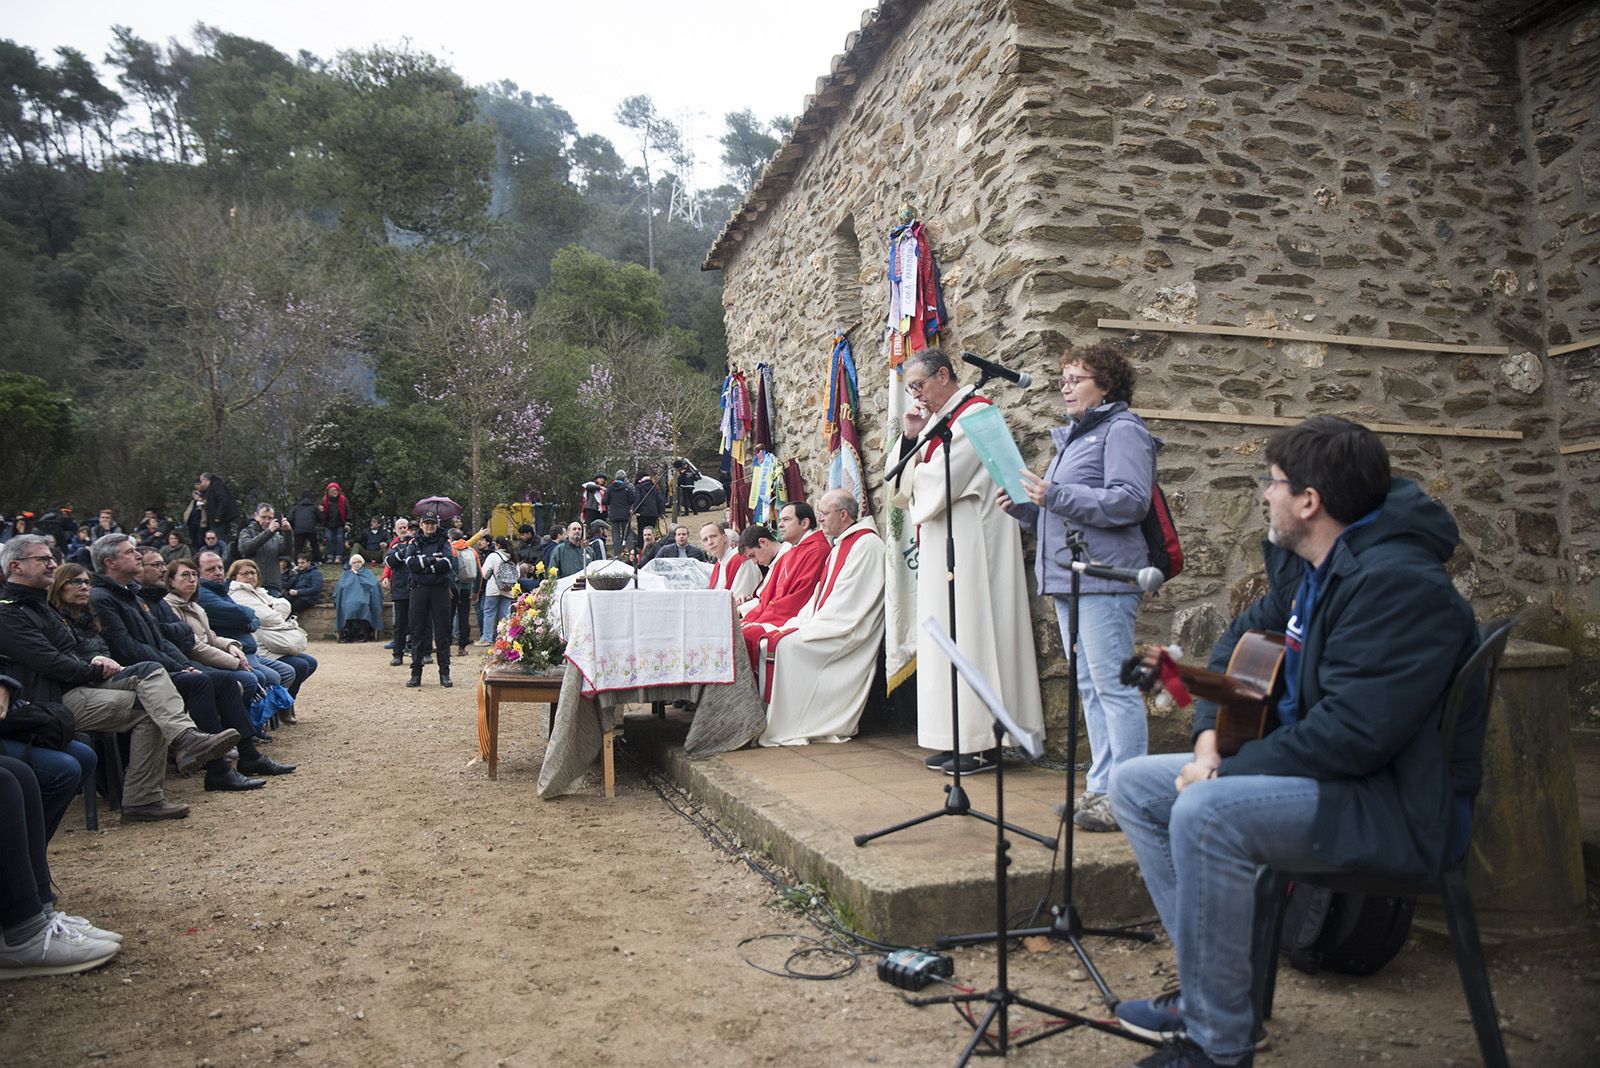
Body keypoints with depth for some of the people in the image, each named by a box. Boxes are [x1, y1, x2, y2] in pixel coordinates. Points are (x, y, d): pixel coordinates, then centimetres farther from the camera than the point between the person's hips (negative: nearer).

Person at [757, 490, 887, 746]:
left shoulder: (866, 545, -11)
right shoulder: (840, 546, 21)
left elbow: (846, 602, -18)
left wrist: (807, 628, -16)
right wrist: (798, 623, 4)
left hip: (849, 635, -10)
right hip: (827, 627, 10)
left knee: (787, 644, -25)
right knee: (768, 641, -5)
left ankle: (788, 729, -20)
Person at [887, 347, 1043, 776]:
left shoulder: (976, 412, -8)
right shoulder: (935, 421, 19)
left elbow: (940, 479, -19)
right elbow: (901, 488, 16)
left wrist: (916, 492, 2)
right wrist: (910, 438, 4)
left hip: (969, 545, -9)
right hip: (940, 548, 9)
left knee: (970, 635, -7)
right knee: (947, 640, 9)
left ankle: (983, 744, -1)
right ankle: (958, 739, 14)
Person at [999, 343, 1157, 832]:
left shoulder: (1122, 430, -5)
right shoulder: (1073, 437, 24)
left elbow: (1130, 501, -18)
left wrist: (1054, 495, -19)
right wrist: (1024, 506, 10)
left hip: (1104, 580, -10)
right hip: (1068, 578, 10)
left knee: (1114, 686, -8)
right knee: (1090, 688, 12)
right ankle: (1101, 787, 19)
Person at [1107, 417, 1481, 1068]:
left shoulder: (1396, 582, -24)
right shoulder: (1305, 566, 8)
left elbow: (1352, 734, -30)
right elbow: (1241, 640, 18)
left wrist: (1223, 771, -21)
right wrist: (1210, 740, 2)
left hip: (1401, 806, -10)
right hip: (1321, 767, 10)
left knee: (1205, 813, -33)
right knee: (1134, 785, 5)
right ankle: (1208, 983, 7)